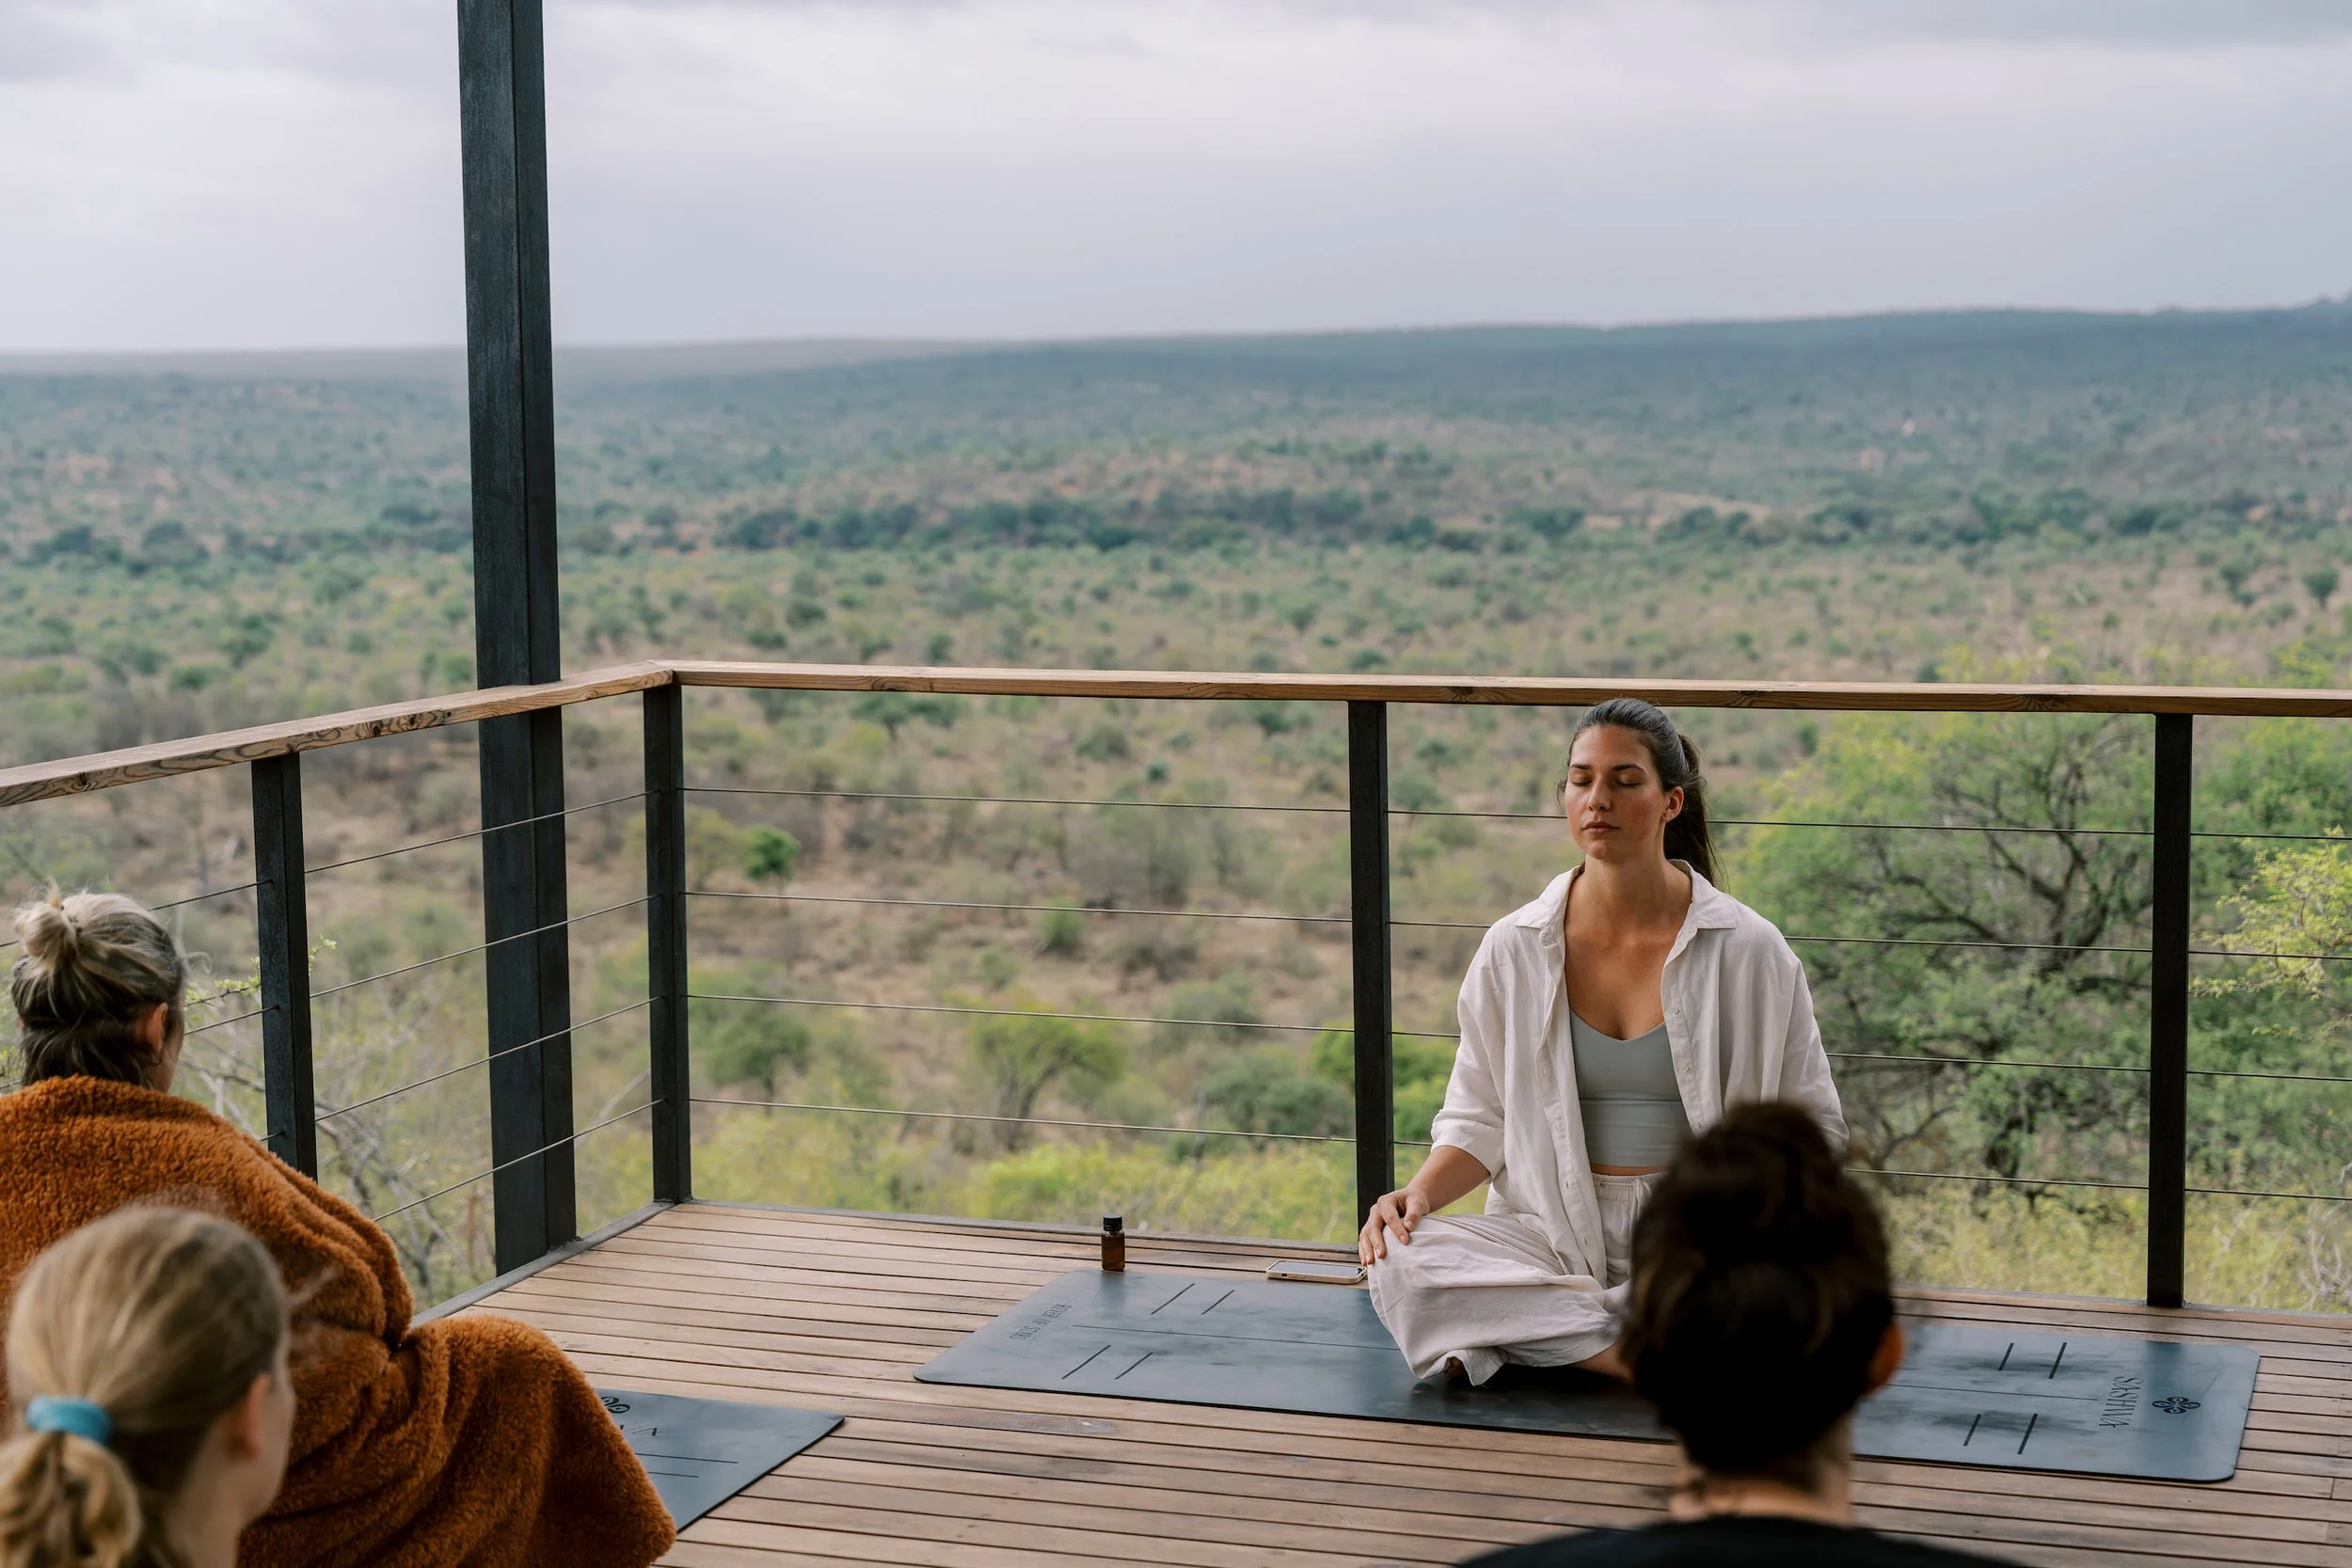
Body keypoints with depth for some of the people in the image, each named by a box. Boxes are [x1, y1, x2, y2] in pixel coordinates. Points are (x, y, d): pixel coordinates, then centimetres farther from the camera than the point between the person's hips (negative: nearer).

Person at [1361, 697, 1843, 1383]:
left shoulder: (1746, 949, -2)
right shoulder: (1514, 950, 4)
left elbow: (1810, 1124, 6)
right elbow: (1480, 1120, 11)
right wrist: (1420, 1191, -9)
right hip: (1552, 1235, 3)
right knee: (1400, 1260, -29)